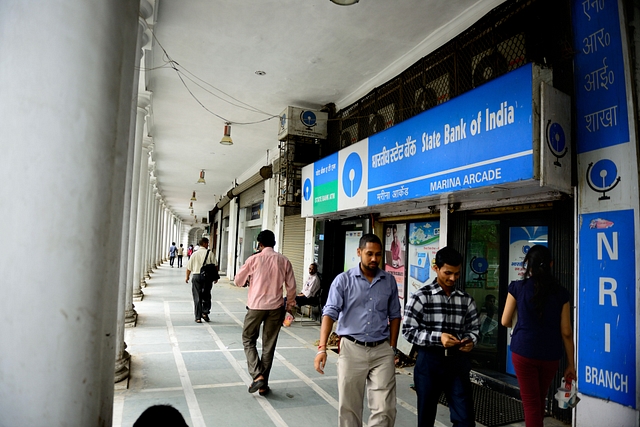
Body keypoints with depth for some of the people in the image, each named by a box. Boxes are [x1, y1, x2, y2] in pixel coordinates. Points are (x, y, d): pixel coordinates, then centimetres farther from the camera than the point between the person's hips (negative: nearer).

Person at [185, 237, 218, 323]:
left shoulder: (194, 254, 3)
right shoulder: (210, 253, -3)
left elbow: (189, 267, 7)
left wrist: (187, 277, 20)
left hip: (196, 276, 1)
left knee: (197, 297, 7)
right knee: (206, 296, 17)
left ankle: (198, 317, 8)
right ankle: (205, 312, 7)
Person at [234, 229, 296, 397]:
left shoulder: (254, 259, -5)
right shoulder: (284, 261, 1)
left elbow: (238, 281, 3)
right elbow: (291, 286, 2)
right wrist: (289, 306, 14)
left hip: (256, 306, -2)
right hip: (276, 307, 2)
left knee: (248, 340, 15)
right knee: (269, 345, 11)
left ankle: (257, 376, -2)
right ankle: (263, 385, 16)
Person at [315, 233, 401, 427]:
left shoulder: (389, 281, 5)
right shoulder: (343, 280, -4)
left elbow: (394, 316, 12)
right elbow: (330, 313, -10)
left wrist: (392, 348, 8)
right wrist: (322, 348, -19)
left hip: (382, 350, 2)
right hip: (352, 348, -1)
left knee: (384, 408, 2)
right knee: (348, 406, 10)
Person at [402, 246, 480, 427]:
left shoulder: (466, 299, 5)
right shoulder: (421, 296, -7)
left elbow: (474, 328, 13)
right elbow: (408, 330, -9)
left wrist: (470, 340, -10)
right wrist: (438, 337, -21)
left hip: (458, 362, 3)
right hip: (429, 361, -2)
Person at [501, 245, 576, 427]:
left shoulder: (518, 287, -7)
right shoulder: (561, 292, -2)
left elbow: (505, 321, 0)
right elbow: (566, 332, -2)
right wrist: (571, 364, 7)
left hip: (524, 351, -3)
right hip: (551, 354, 3)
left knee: (531, 403, 6)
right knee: (539, 400, 23)